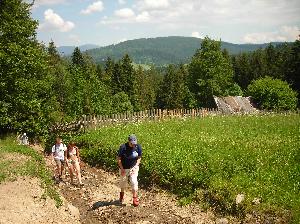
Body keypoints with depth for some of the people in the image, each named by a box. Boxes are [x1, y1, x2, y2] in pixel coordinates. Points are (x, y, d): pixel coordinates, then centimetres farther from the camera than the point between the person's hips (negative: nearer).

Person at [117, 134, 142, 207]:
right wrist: (122, 169, -16)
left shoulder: (138, 147, -13)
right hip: (124, 168, -1)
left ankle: (135, 198, 5)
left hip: (133, 167, 1)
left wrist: (136, 167, -10)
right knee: (123, 182, 16)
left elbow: (139, 158, 0)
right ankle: (122, 194, 45)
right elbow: (119, 159, -13)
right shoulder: (123, 147, -22)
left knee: (134, 182, -9)